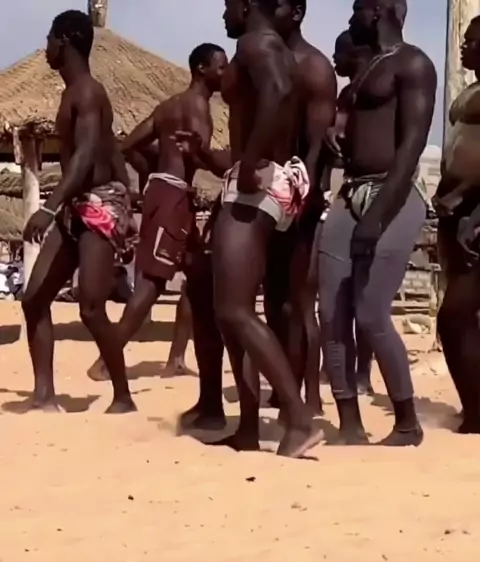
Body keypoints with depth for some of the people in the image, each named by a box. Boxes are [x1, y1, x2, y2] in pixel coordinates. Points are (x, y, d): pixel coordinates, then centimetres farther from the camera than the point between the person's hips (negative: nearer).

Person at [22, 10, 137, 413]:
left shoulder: (87, 92, -12)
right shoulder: (74, 93, 18)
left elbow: (86, 156, -26)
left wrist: (49, 206, -35)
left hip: (100, 205, -10)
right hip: (75, 208, 10)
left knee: (92, 308, -14)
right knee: (35, 299, 3)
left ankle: (123, 398, -3)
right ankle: (45, 396, 2)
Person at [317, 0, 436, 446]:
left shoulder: (412, 64, -4)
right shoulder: (363, 71, 22)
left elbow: (413, 143, -15)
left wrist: (378, 212, -24)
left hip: (392, 198, -8)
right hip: (349, 196, 8)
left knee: (371, 315, -12)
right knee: (332, 315, -1)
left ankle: (408, 425, 3)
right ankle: (350, 426, 4)